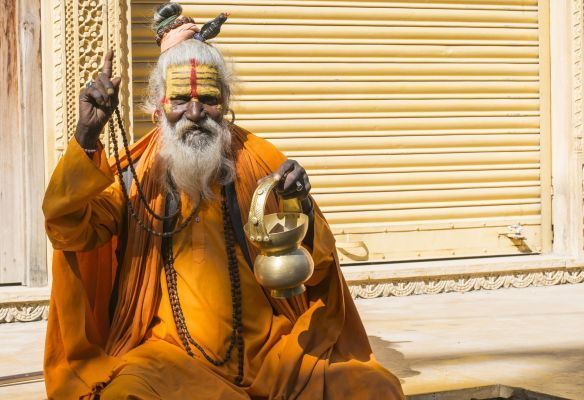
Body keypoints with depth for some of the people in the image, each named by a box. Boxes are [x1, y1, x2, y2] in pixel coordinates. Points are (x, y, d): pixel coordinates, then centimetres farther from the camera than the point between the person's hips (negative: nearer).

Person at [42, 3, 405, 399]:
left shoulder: (260, 162, 5)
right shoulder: (136, 172, 4)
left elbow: (316, 271, 4)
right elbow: (67, 229, -9)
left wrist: (301, 207, -17)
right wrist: (87, 136, -21)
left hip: (269, 349, 1)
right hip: (174, 353, -1)